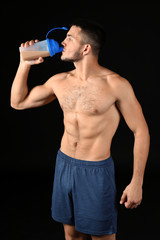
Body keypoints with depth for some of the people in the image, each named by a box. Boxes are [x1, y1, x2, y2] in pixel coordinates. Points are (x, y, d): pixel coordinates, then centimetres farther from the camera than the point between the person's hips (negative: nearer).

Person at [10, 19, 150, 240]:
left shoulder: (116, 85, -15)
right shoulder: (59, 81, 2)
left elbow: (141, 131, -10)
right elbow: (18, 102, 13)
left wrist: (137, 183, -12)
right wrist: (25, 64, 1)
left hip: (97, 171, -5)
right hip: (64, 164, 5)